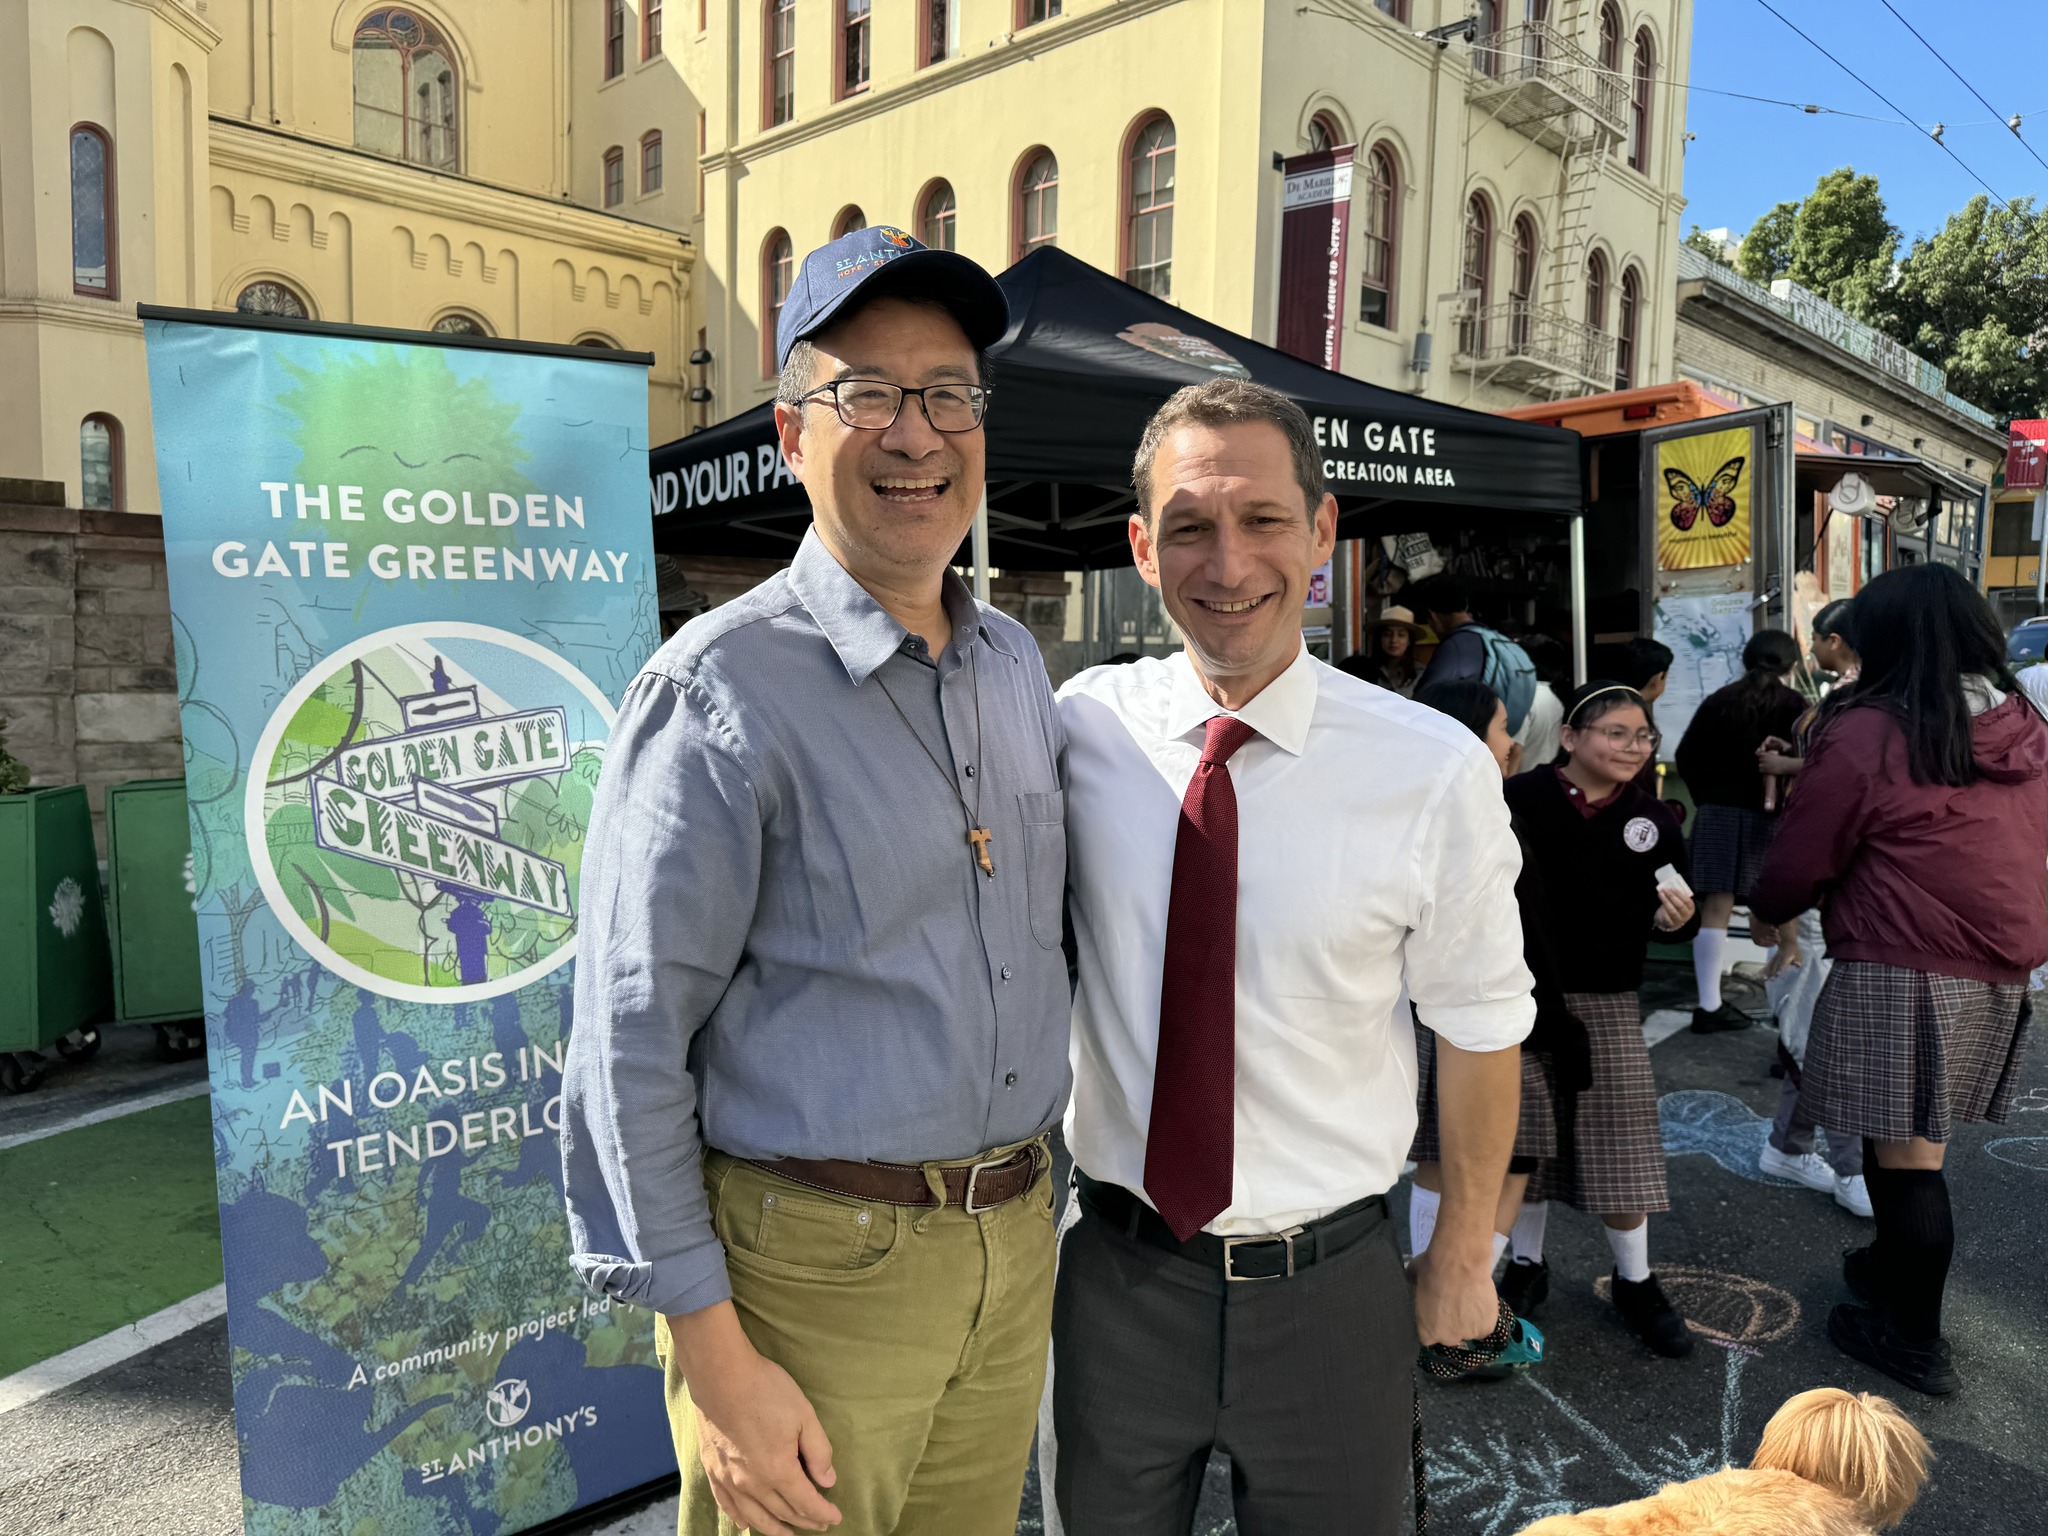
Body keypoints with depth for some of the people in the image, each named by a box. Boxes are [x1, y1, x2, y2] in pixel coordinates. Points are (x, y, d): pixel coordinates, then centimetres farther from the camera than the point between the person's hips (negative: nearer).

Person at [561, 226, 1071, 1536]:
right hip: (813, 1264, -6)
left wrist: (1029, 1198, 14)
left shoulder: (1018, 663, 6)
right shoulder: (723, 687, -15)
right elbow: (630, 1048, -15)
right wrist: (714, 1362, -14)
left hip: (1016, 1248, 6)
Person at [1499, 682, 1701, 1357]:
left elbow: (1673, 919, 9)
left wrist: (1677, 918, -14)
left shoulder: (1652, 818, 0)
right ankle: (1527, 1264, 33)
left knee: (1619, 1140, 6)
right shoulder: (1520, 799, -13)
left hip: (1606, 1002, 2)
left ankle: (1635, 1282, 27)